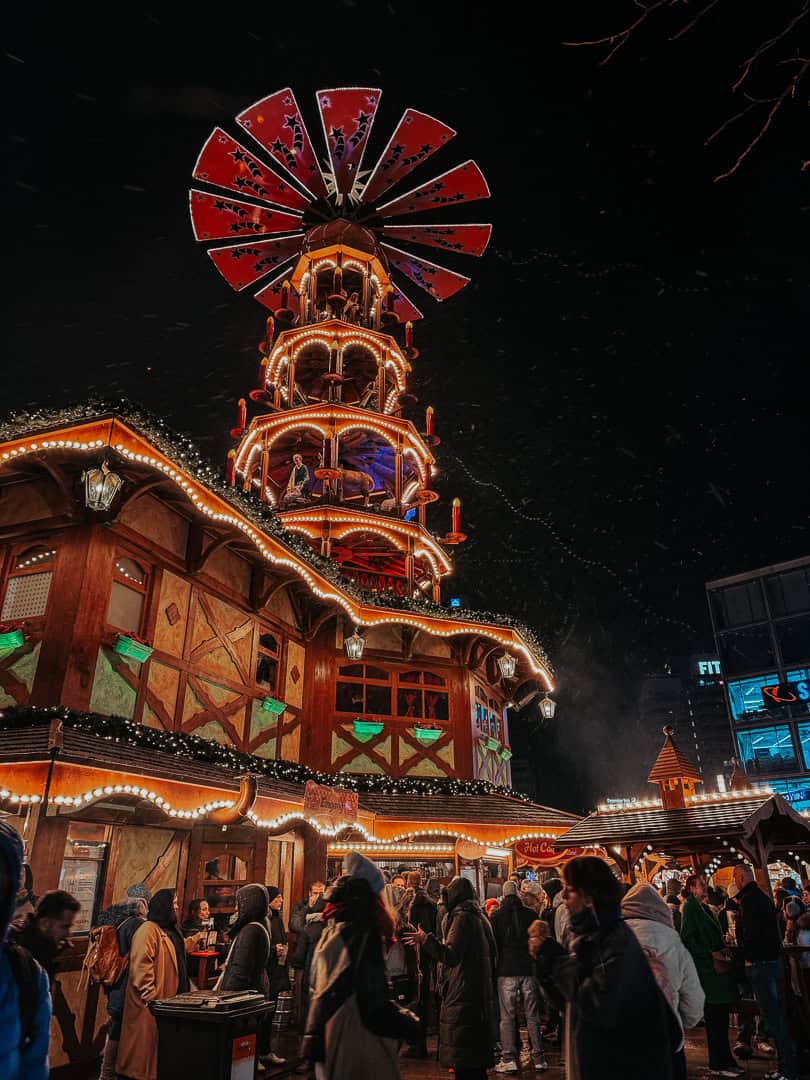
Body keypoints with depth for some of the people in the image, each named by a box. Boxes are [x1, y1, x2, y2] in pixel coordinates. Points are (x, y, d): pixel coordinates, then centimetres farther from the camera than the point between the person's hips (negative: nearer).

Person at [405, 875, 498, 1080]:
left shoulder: (462, 916, -13)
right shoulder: (480, 917, 13)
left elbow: (451, 955, -22)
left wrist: (425, 939, -16)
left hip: (463, 995, -9)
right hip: (481, 993, 9)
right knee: (476, 1057, 18)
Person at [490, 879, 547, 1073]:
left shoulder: (497, 916, -3)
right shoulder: (530, 914, 1)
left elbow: (493, 943, 1)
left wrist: (494, 968, 11)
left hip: (506, 971, -2)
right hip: (528, 969, 2)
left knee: (507, 1016, 3)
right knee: (532, 1015, 10)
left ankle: (509, 1059, 3)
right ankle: (538, 1057, 14)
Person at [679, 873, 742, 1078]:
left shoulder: (704, 908, 17)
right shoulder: (690, 907, -11)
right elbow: (687, 938, -18)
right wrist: (710, 955, -19)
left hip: (716, 967, 9)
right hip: (706, 969, -9)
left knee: (720, 1017, 12)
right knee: (715, 1018, -2)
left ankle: (724, 1061, 20)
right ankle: (718, 1064, 7)